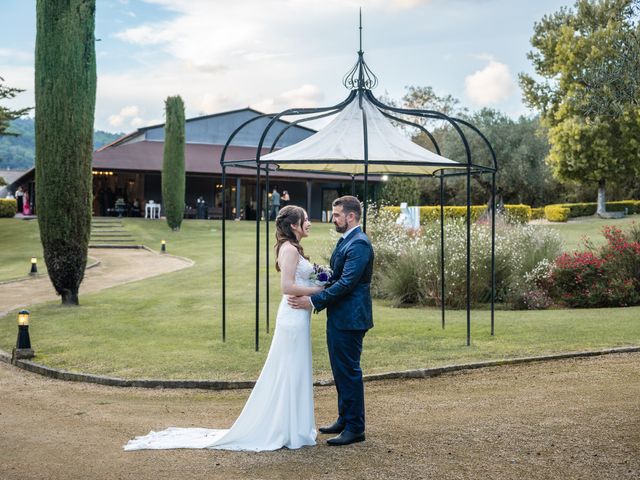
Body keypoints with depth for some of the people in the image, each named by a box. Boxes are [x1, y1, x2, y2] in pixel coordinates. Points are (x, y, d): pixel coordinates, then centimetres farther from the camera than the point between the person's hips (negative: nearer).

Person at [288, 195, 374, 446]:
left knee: (349, 371, -3)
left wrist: (314, 301, -23)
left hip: (349, 319, -10)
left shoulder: (359, 244, -17)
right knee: (341, 370, 17)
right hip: (339, 317, 10)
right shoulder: (345, 241, 15)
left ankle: (355, 428, 5)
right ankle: (344, 420, 29)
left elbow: (347, 283, -24)